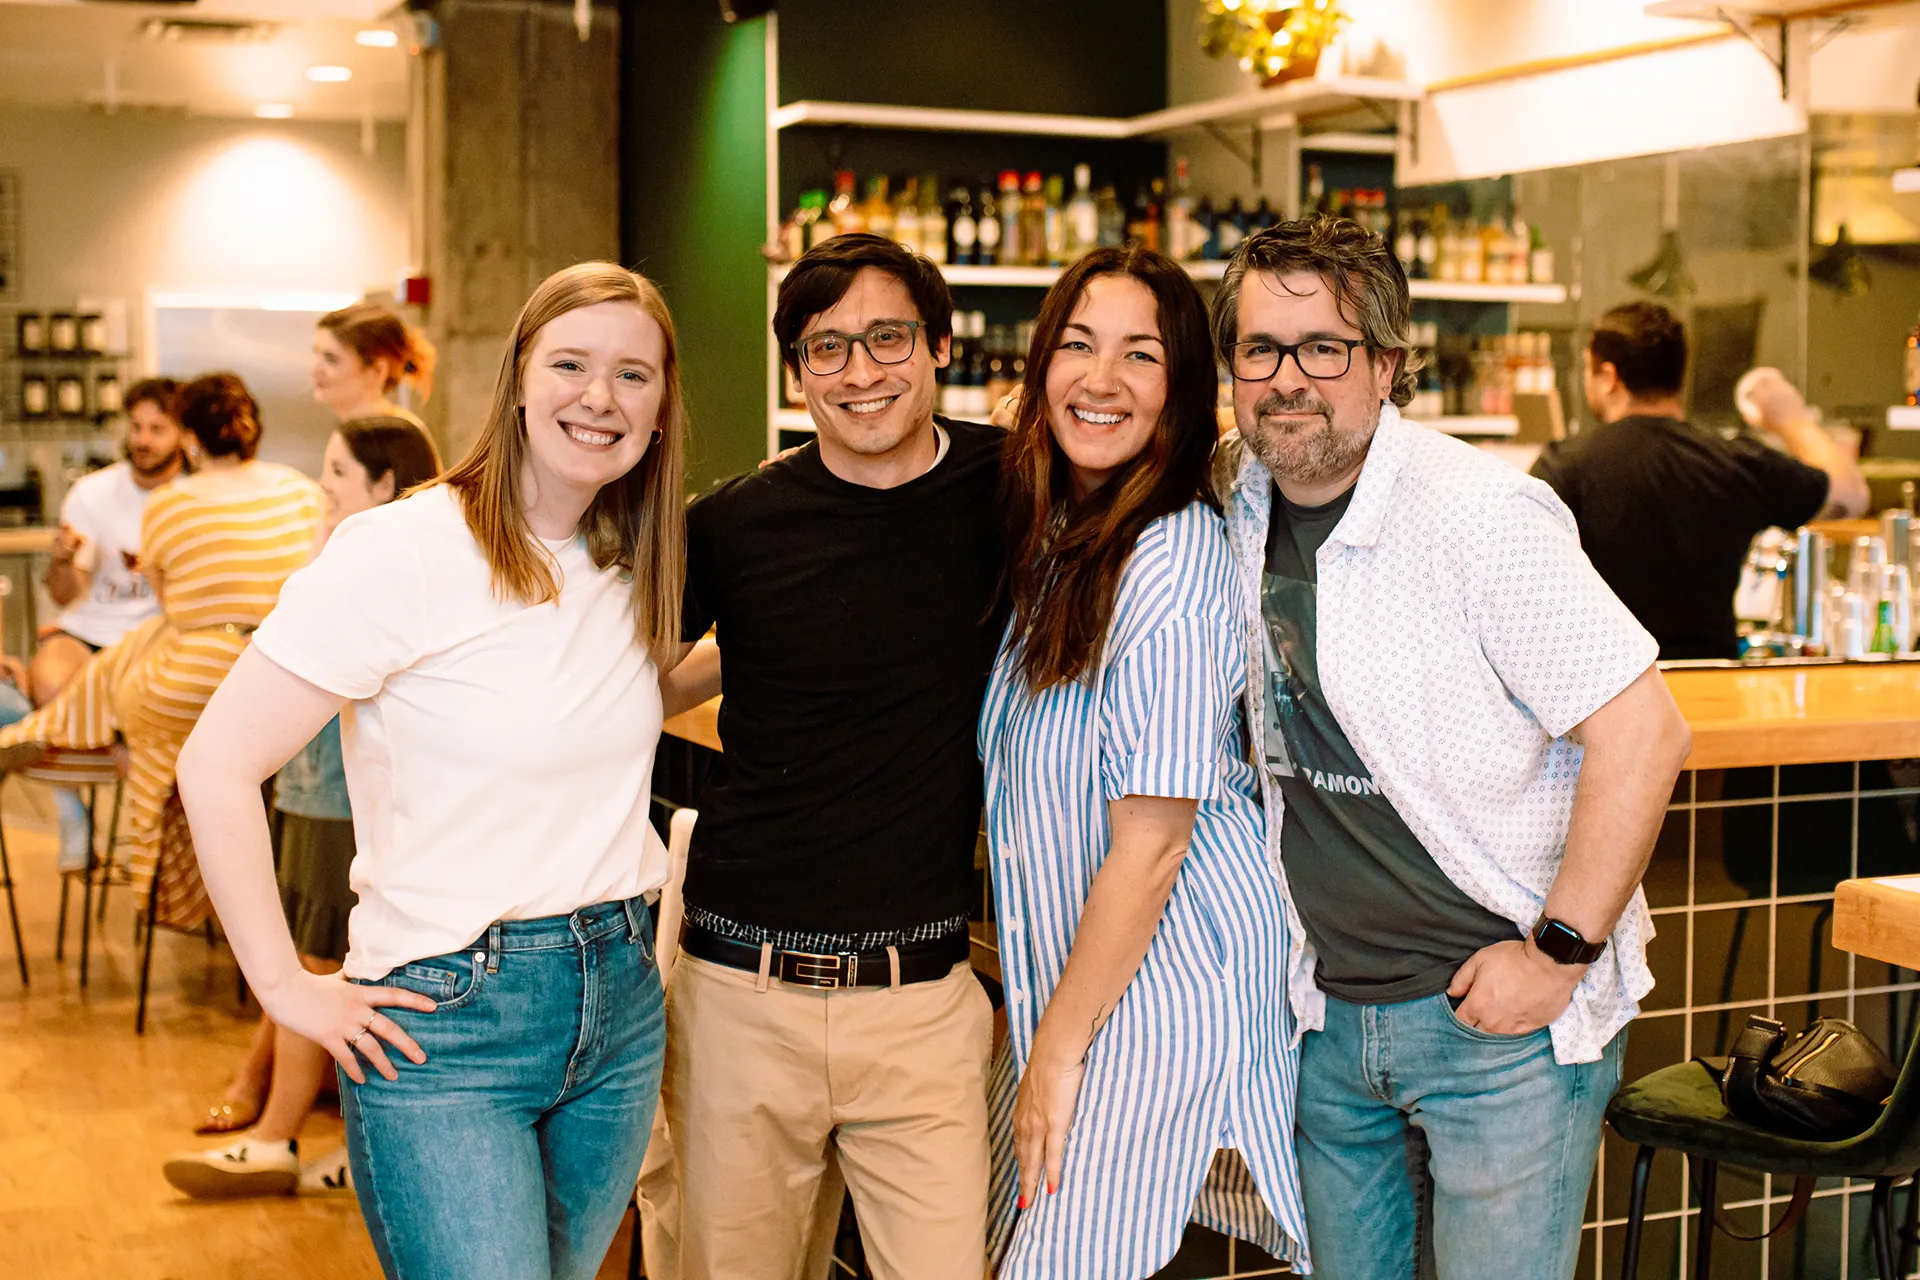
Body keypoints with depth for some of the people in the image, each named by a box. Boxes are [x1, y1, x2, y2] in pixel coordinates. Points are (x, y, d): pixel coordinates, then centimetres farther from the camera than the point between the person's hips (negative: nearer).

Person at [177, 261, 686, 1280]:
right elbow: (217, 765, -15)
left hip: (620, 1002, 7)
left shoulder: (634, 565, 7)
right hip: (444, 1019, -6)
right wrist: (287, 987, -13)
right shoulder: (405, 551, -14)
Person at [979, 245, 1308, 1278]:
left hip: (1165, 977, -9)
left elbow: (1150, 845, -20)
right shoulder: (1051, 536, 7)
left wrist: (1059, 1045, -14)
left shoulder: (1175, 562, -20)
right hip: (1065, 966, 9)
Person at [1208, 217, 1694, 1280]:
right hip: (1331, 1013, 6)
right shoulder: (1237, 499, 3)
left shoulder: (1482, 515, -19)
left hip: (1503, 1010, -6)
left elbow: (1644, 733, -20)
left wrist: (1559, 952, -18)